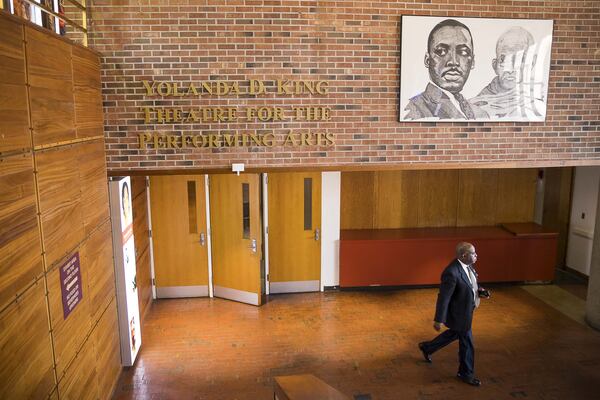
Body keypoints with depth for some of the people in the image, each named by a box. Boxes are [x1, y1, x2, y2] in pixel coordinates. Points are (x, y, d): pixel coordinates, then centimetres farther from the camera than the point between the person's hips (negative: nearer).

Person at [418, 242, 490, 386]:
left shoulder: (467, 265, -5)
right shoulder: (452, 272, -33)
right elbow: (443, 297, -27)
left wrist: (479, 291, -5)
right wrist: (439, 320, -21)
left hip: (465, 309, 10)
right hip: (459, 314, -10)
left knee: (454, 333, 28)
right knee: (467, 343, 8)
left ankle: (427, 347, 47)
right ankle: (466, 374, 31)